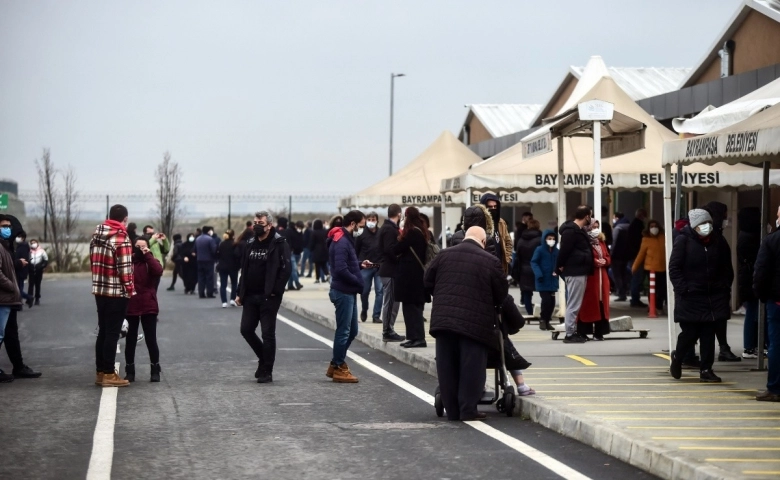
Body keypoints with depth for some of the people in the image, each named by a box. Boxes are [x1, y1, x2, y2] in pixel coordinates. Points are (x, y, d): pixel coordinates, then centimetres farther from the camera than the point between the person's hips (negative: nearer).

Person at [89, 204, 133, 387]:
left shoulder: (96, 235, 8)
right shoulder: (121, 238, -15)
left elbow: (93, 262, 12)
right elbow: (125, 268, -17)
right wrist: (130, 289, -7)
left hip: (99, 290, 7)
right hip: (117, 292, -7)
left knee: (103, 332, 13)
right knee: (112, 333, -3)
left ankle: (101, 372, 17)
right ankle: (109, 374, 0)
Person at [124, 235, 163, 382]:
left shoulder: (151, 262, 3)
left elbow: (158, 271, -20)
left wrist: (147, 255, -17)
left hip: (148, 307, -1)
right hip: (131, 307, 1)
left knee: (151, 340, 3)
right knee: (130, 340, 8)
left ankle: (155, 370, 14)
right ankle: (130, 371, 17)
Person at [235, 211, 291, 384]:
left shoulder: (279, 244, -8)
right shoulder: (250, 244, 12)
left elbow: (285, 269, -15)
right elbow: (244, 270, 17)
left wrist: (275, 291, -19)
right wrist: (240, 293, 11)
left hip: (269, 297, -6)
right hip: (251, 296, 6)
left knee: (268, 333, -2)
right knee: (246, 330, 6)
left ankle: (266, 371, 6)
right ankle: (264, 358, 28)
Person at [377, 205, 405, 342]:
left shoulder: (385, 228, 15)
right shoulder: (390, 229, -15)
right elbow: (390, 249, -24)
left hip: (387, 269, 10)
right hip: (390, 270, -10)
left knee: (390, 301, 14)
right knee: (390, 301, -6)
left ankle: (388, 331, 19)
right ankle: (388, 332, -2)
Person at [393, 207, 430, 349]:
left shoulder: (412, 232, -15)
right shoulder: (423, 232, 11)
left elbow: (396, 250, -13)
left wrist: (400, 238, 5)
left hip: (409, 275, -9)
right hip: (419, 273, 9)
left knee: (410, 306, -6)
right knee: (414, 306, 12)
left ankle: (418, 338, -9)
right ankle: (414, 337, 14)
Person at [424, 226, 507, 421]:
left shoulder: (444, 255, 7)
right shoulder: (491, 262, -3)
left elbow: (428, 283, 13)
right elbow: (501, 294, 2)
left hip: (443, 319, 3)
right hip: (475, 323, -3)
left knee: (448, 367, 10)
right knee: (471, 367, 3)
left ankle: (452, 410, 14)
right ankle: (468, 410, 2)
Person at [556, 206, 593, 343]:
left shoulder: (577, 230, 17)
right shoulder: (570, 231, -15)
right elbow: (564, 250, -20)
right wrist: (561, 266, -12)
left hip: (580, 271, 10)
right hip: (575, 272, -10)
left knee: (575, 304, 14)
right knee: (573, 305, -6)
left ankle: (573, 332, 20)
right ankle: (570, 334, -3)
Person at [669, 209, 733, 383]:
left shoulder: (719, 242, 6)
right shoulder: (683, 241, -6)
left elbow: (727, 269, 15)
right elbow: (674, 268, -7)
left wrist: (725, 288, 5)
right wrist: (682, 289, -14)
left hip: (714, 297, 4)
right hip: (690, 297, -4)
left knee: (709, 333, 4)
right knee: (690, 332, -1)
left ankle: (706, 370, 11)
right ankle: (677, 357, 28)